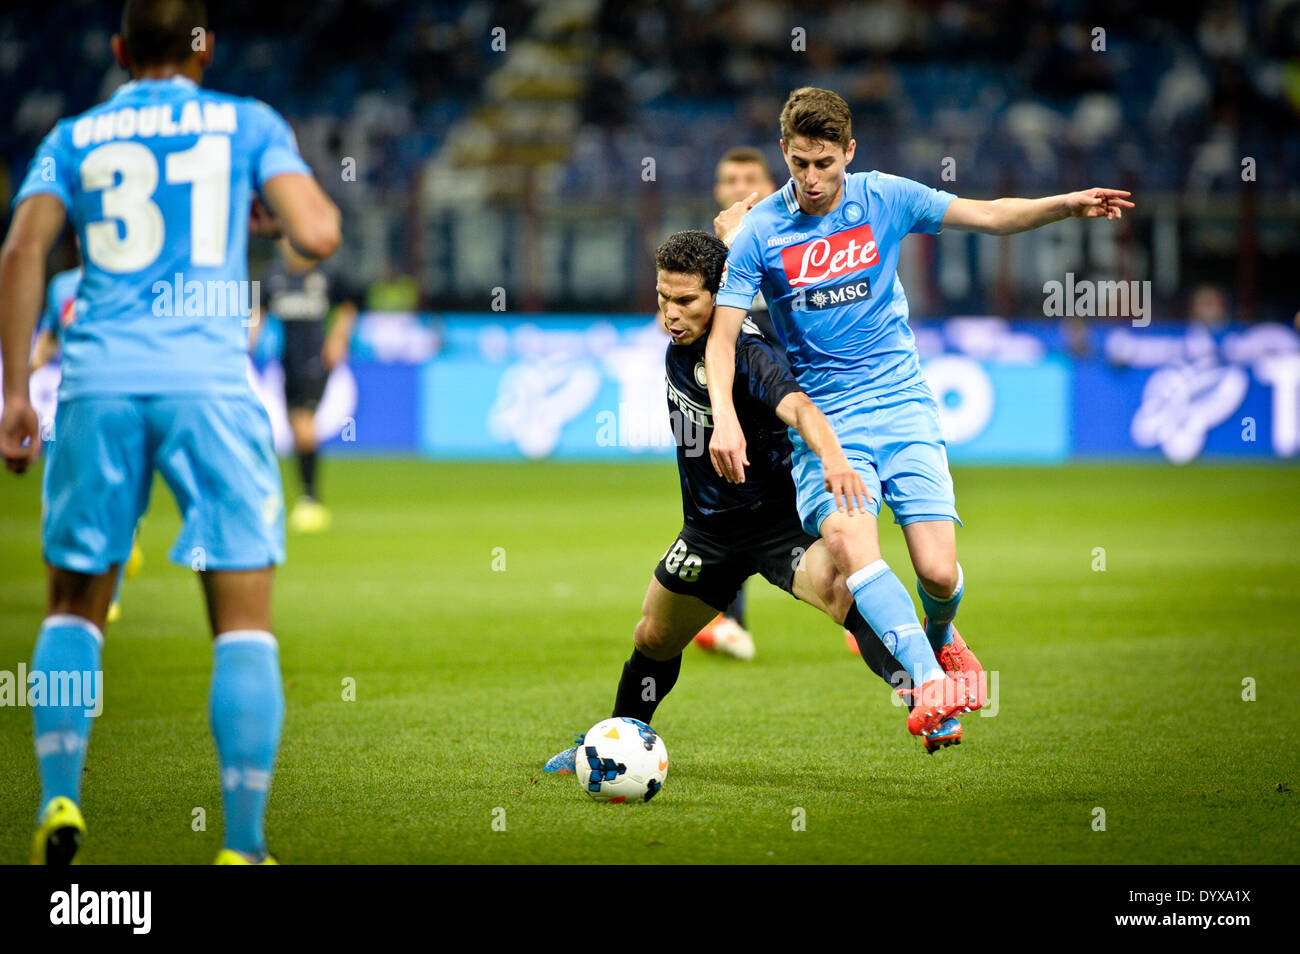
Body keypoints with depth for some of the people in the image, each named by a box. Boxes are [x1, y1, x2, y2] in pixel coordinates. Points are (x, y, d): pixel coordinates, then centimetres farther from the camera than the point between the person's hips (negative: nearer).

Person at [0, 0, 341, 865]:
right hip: (209, 374, -2)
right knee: (245, 621, 1)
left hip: (99, 378, 2)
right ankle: (244, 843, -6)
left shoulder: (74, 137, 16)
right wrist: (308, 199, 23)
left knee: (76, 606, 17)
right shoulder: (248, 123, 12)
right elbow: (317, 235, -1)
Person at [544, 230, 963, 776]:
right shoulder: (678, 345, -4)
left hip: (775, 519, -7)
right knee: (653, 640, 17)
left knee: (835, 587, -34)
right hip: (709, 526, 7)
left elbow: (797, 407, -46)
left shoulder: (748, 355, -26)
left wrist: (832, 456, -63)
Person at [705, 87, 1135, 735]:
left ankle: (941, 638, 26)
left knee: (939, 572, -9)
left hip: (903, 405, 1)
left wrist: (1066, 205, -6)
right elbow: (723, 334, -4)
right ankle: (927, 677, -38)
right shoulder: (759, 232, -4)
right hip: (824, 420, -1)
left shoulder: (886, 198, 1)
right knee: (847, 539, -31)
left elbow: (990, 216, 9)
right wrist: (725, 417, -20)